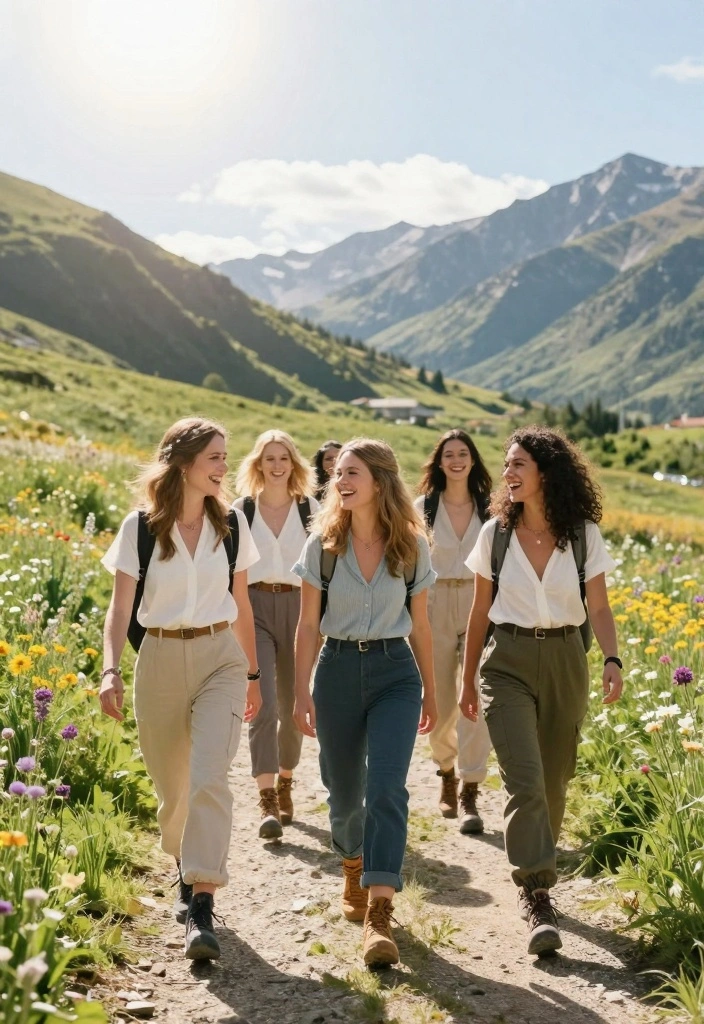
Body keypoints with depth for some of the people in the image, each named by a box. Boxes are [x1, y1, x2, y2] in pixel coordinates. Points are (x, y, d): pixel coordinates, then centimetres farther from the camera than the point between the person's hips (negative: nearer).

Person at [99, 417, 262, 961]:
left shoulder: (231, 522, 2)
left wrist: (253, 673, 17)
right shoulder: (140, 526, -5)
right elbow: (121, 608, -7)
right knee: (173, 788, 13)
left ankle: (201, 907, -16)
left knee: (209, 779, -18)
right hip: (160, 659, 0)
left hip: (220, 658, 0)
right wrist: (111, 670, -22)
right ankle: (187, 872, 41)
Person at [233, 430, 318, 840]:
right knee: (263, 705, -13)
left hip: (298, 606, 2)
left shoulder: (310, 508, 6)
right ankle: (267, 801, -12)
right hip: (255, 607, -1)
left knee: (293, 706, 10)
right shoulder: (241, 510, 5)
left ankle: (285, 784, 31)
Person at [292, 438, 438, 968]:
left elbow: (420, 626, 8)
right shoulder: (323, 543, -2)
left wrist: (429, 691, 13)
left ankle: (380, 914, -15)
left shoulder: (412, 546, -1)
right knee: (344, 792, 11)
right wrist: (302, 693, -3)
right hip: (338, 670, 1)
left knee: (386, 787, -16)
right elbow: (309, 625, 1)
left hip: (394, 672, -1)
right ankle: (354, 869, 42)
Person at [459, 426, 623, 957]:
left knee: (554, 781, 11)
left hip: (565, 662, 1)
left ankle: (532, 873, 33)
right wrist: (468, 679, 11)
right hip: (508, 661, -1)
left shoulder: (583, 535, -1)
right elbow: (481, 611, 7)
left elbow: (599, 608, -1)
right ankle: (537, 896, -10)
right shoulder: (496, 533, 0)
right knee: (524, 779, -14)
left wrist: (613, 660, -19)